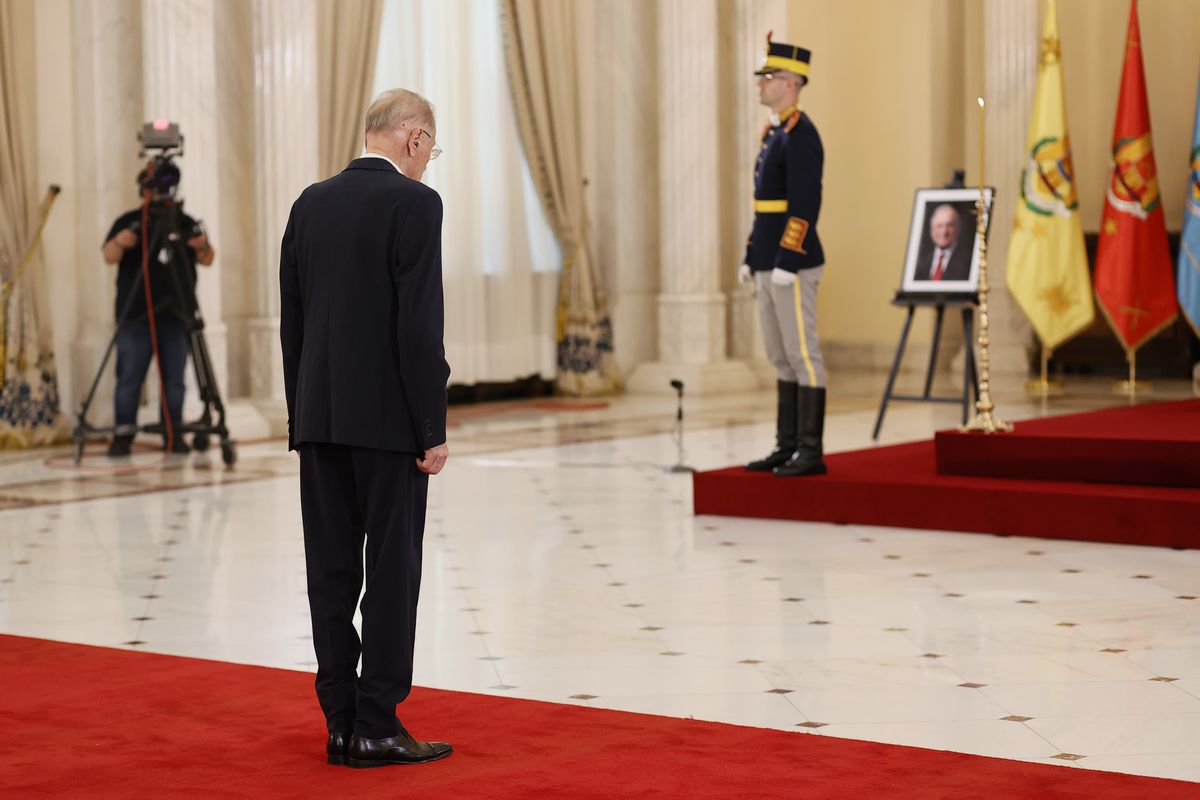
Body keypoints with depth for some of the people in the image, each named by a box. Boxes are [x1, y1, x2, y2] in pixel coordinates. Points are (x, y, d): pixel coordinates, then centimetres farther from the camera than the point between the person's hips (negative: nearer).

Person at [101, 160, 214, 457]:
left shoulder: (185, 223, 11)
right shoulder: (129, 222, 3)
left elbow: (207, 261, 8)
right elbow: (108, 256, -9)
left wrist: (203, 247, -16)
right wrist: (118, 243, -31)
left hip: (176, 317, 2)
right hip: (135, 317, -2)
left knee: (174, 379, 4)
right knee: (129, 378, -3)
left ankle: (174, 432, 10)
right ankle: (123, 433, 1)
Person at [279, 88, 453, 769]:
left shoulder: (311, 203, 10)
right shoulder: (414, 203, -10)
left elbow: (292, 320, 11)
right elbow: (420, 323, -16)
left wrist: (303, 417, 16)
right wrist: (434, 429, -12)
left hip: (319, 416, 7)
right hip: (387, 418, -6)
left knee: (332, 572, 7)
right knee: (393, 571, 0)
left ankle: (342, 723, 12)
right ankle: (376, 726, 1)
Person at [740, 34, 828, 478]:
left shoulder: (801, 134, -14)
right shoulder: (775, 132, 17)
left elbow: (805, 205, -20)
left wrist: (786, 264, -23)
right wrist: (752, 258, 19)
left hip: (793, 266, -10)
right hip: (770, 264, 10)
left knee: (802, 356, -6)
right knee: (782, 357, 12)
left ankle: (811, 452, -3)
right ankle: (788, 446, 17)